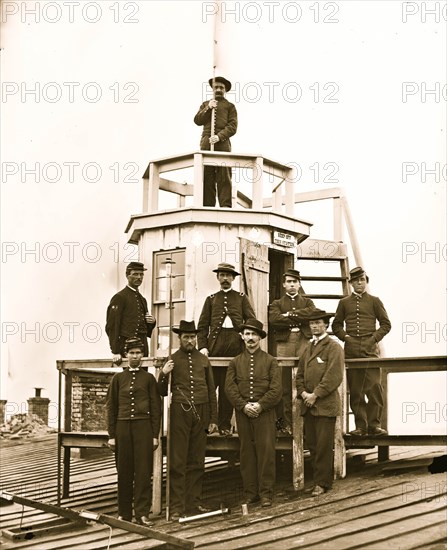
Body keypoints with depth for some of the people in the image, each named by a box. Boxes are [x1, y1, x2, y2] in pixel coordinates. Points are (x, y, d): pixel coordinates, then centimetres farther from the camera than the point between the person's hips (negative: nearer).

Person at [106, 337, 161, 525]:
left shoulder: (148, 378, 8)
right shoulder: (118, 378, 10)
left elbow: (156, 408, 6)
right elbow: (111, 407, 9)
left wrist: (155, 435, 0)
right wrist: (112, 435, 3)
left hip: (143, 427, -1)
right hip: (123, 427, 1)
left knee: (143, 472, -4)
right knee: (124, 472, 4)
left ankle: (142, 513, 0)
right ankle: (124, 513, 12)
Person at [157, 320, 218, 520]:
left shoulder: (203, 360, 13)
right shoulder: (172, 360, 4)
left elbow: (211, 391, 16)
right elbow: (163, 392, 5)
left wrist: (213, 419, 12)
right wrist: (163, 374, -14)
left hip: (201, 414, 3)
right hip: (179, 414, -3)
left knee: (197, 462, 7)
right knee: (177, 462, -3)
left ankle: (194, 504, 14)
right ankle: (176, 507, 1)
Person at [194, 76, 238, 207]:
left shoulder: (230, 106, 16)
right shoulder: (205, 104, 26)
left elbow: (232, 127, 3)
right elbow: (197, 120, 12)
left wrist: (219, 136, -12)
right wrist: (208, 108, -2)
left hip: (222, 143, -2)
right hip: (206, 143, 3)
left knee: (224, 176, -9)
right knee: (206, 175, -4)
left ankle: (225, 205, -14)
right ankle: (207, 205, -4)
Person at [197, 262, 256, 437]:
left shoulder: (241, 298, 15)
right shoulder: (211, 299, 16)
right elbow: (202, 325, 10)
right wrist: (202, 346, -3)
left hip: (235, 344, 0)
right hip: (215, 345, 0)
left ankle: (225, 425, 8)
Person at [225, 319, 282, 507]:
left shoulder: (270, 361, 5)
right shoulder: (235, 362, 11)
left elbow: (276, 389, -3)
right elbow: (230, 387, 3)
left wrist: (260, 405, -13)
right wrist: (244, 406, -10)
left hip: (265, 414, -2)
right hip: (243, 414, 2)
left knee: (266, 452, -3)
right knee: (246, 453, 5)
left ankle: (266, 493, 4)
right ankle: (250, 493, 12)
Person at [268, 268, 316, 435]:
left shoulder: (307, 302, 22)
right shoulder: (277, 304, 18)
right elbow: (274, 320, -3)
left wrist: (290, 314, -4)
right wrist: (300, 319, -3)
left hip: (304, 342, 0)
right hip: (284, 344, 0)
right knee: (285, 386, -3)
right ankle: (286, 423, 0)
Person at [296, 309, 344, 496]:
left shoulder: (334, 347, -4)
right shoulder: (308, 348, 18)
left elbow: (334, 376, -13)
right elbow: (300, 374, 18)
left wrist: (315, 395, -14)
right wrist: (303, 392, 0)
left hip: (325, 405, -7)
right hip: (308, 405, 7)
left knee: (324, 446, -3)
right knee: (312, 445, 10)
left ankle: (323, 483, 5)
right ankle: (317, 479, 18)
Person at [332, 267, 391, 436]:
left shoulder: (374, 301, 11)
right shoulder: (344, 303, 14)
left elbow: (386, 324, 10)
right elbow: (336, 325, 17)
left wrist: (375, 338, -3)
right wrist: (345, 337, 1)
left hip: (370, 348, -1)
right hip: (351, 349, 1)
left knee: (374, 387, -9)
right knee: (355, 389, 1)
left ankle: (374, 424, -2)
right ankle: (360, 425, 6)